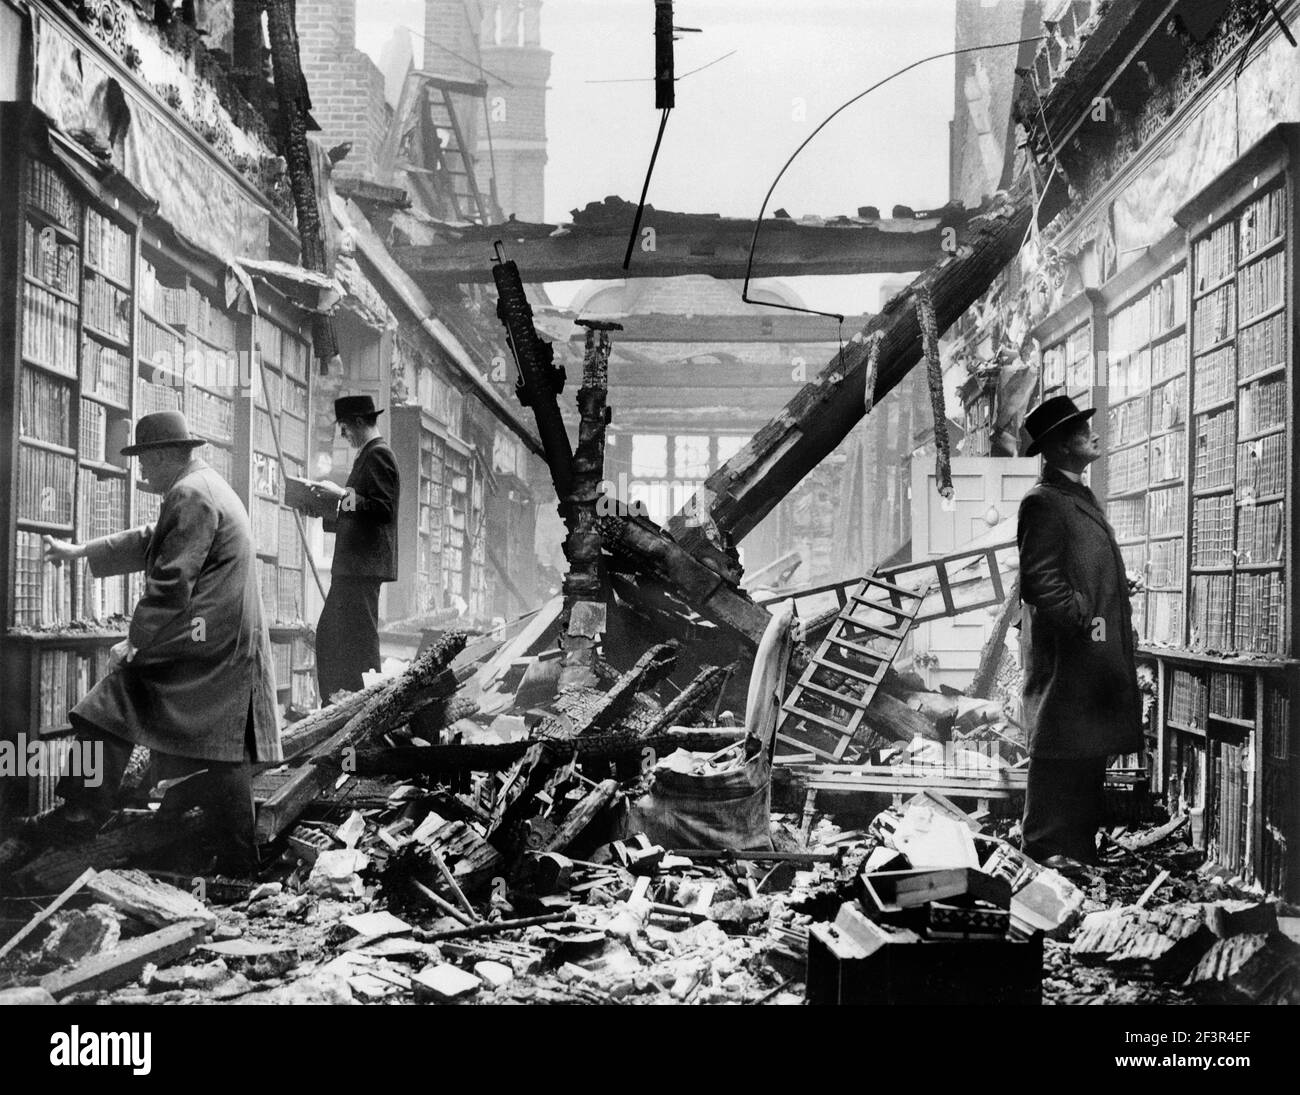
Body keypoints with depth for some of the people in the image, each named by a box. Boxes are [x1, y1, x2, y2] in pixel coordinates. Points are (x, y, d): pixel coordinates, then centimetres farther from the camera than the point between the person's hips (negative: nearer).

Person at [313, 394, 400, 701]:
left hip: (364, 565, -11)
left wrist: (343, 495, -18)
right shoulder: (368, 455, 20)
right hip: (352, 565, 11)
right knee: (329, 635, 13)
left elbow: (384, 509, -20)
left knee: (359, 640, -9)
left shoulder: (378, 454, -11)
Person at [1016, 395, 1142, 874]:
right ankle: (1045, 843, 2)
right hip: (1064, 651, -10)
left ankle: (1079, 842, 20)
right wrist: (1084, 621, -18)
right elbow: (1039, 581, -18)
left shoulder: (1081, 497, 20)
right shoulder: (1043, 501, -12)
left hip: (1097, 650, 10)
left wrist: (1117, 628, 18)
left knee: (1092, 746, 12)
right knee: (1059, 746, -5)